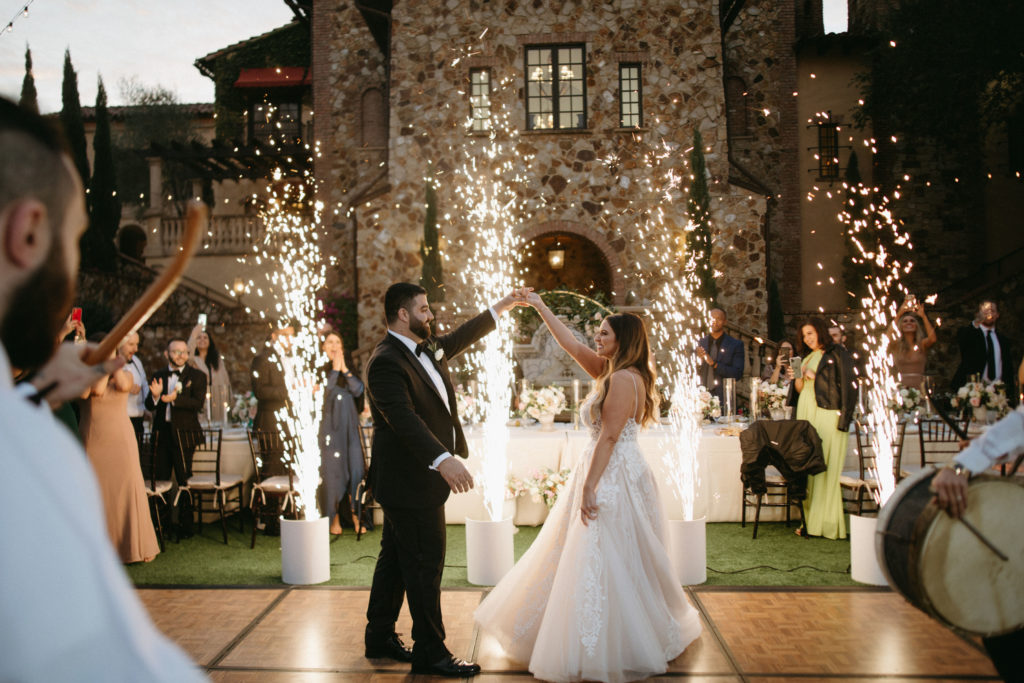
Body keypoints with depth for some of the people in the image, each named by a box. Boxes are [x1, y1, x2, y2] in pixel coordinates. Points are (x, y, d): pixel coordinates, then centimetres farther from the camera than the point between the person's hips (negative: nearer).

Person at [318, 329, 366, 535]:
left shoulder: (350, 370, 13)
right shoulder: (320, 370, 2)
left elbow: (358, 390, -3)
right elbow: (323, 392, -14)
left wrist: (344, 368, -8)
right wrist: (334, 368, -11)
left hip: (349, 427, 3)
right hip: (329, 424, -3)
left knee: (355, 468, -1)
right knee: (332, 471, -3)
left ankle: (355, 516, 6)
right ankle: (335, 518, 4)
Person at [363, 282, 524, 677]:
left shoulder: (425, 349, 9)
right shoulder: (386, 362, -21)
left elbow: (459, 339, 28)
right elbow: (404, 418, -34)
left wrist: (500, 308, 30)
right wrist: (443, 459, -45)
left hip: (410, 480, 10)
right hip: (410, 481, -10)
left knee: (396, 560, 18)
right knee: (425, 564, -2)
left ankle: (380, 638, 30)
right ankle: (430, 653, 10)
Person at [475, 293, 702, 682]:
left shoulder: (624, 379, -16)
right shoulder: (609, 372, 12)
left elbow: (609, 437, -21)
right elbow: (571, 344, 19)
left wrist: (589, 487, -21)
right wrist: (540, 307, 22)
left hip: (614, 478, -10)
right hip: (609, 474, 10)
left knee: (607, 565, -5)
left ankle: (616, 652, 3)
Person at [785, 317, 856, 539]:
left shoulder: (837, 353, -1)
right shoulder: (806, 357, 20)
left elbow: (849, 385, -8)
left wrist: (843, 418, -16)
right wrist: (797, 377, -1)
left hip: (827, 416, -7)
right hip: (806, 414, 7)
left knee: (826, 467, -7)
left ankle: (826, 523, -4)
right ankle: (810, 520, 5)